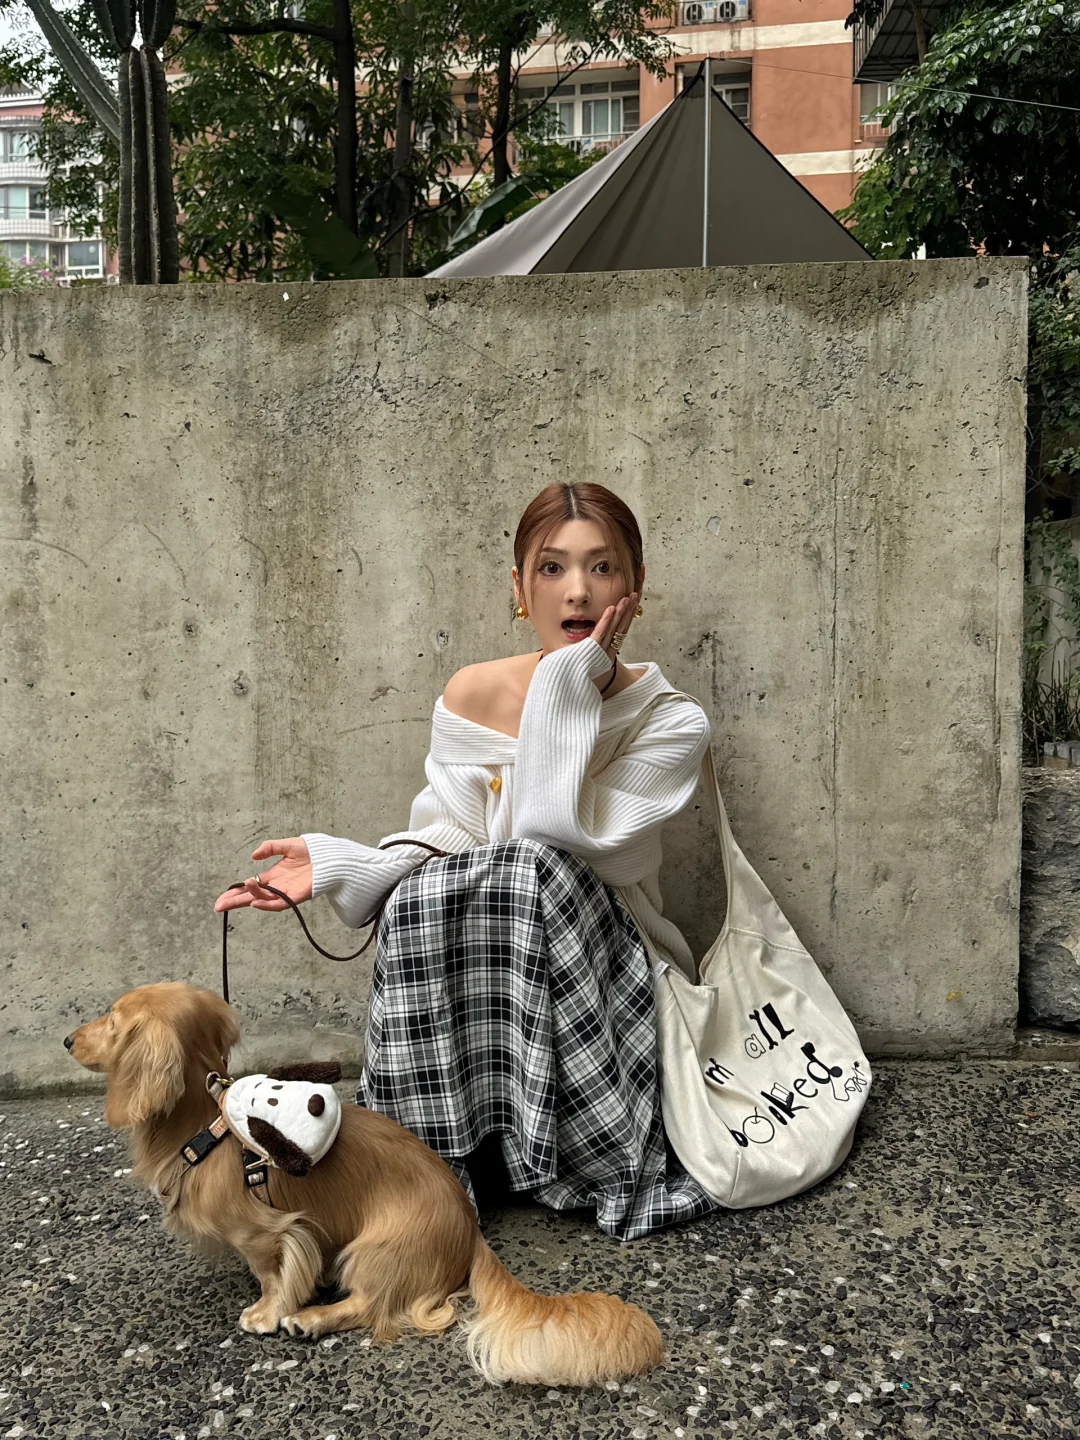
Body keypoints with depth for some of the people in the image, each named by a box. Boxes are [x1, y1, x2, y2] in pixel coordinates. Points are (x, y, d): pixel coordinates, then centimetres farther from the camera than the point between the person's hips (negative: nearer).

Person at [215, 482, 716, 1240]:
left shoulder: (671, 722, -9)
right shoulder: (474, 695, -1)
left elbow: (558, 835, -23)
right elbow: (444, 844, -3)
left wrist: (569, 692, -21)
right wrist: (334, 863, -18)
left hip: (606, 973, -1)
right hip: (461, 977, 2)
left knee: (531, 869, -31)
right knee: (419, 893, -29)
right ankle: (433, 1159, -15)